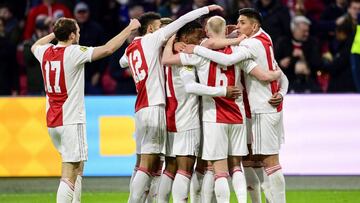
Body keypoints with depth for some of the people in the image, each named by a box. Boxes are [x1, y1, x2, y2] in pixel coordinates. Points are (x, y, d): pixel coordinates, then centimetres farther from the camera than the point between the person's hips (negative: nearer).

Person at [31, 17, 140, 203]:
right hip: (71, 121, -8)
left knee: (77, 167, 20)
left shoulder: (46, 52, 6)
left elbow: (34, 46, 32)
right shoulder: (73, 53, -13)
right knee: (69, 175, -10)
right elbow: (108, 49, -17)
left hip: (52, 122, 8)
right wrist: (129, 29, -7)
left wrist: (55, 33, 35)